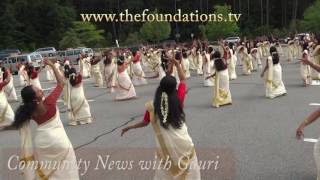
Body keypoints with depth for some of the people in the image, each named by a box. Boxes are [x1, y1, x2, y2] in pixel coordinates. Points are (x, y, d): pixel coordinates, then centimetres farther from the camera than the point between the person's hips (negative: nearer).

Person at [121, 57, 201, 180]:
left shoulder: (152, 106, -11)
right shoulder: (179, 99, -14)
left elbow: (144, 123, 4)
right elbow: (183, 79, 0)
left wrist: (128, 128, 20)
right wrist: (177, 65, 12)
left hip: (165, 146, 1)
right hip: (183, 143, -1)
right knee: (191, 168, 21)